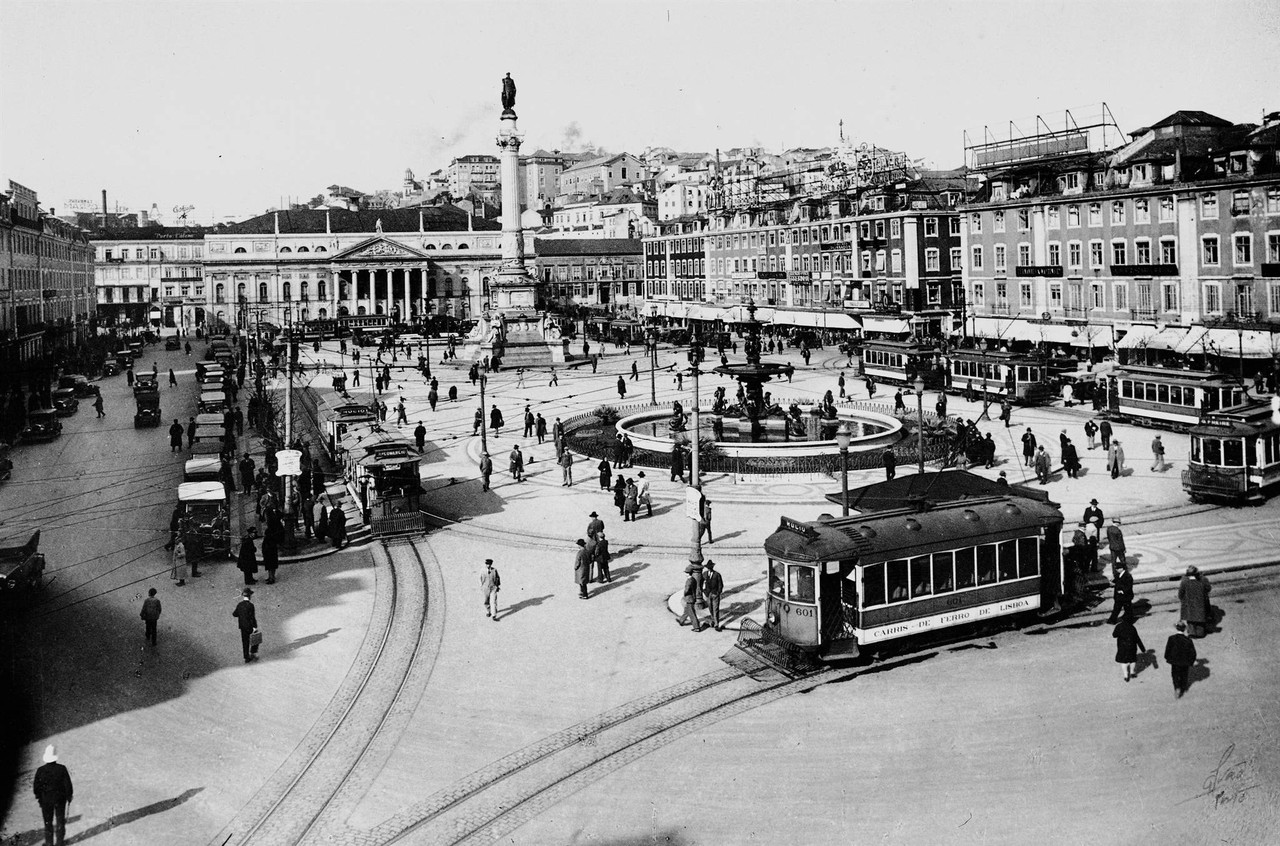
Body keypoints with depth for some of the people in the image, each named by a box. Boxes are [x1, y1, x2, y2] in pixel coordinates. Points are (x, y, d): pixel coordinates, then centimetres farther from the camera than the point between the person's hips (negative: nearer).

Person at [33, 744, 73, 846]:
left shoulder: (40, 770, -17)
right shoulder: (62, 769, -19)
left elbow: (36, 786, -7)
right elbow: (68, 784, -12)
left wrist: (38, 796, 10)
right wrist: (69, 795, 4)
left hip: (46, 799, 0)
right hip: (60, 799, 0)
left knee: (48, 822, 16)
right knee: (60, 820, 18)